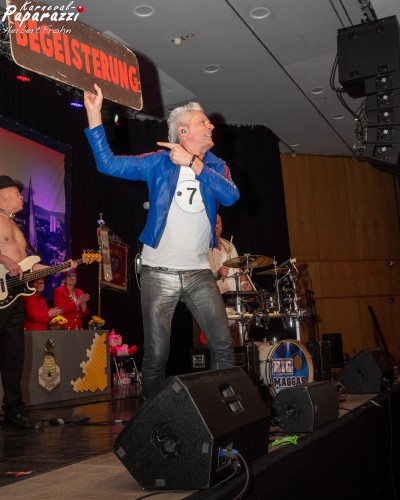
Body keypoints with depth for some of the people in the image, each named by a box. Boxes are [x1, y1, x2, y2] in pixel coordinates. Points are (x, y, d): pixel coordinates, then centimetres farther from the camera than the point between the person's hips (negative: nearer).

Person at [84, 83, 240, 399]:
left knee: (224, 345, 0)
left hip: (199, 272, 3)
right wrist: (94, 115, -18)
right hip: (159, 272, -2)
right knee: (156, 354, 1)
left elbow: (231, 196, -12)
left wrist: (192, 163, -18)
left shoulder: (216, 167, 8)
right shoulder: (160, 162, 0)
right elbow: (109, 164, -9)